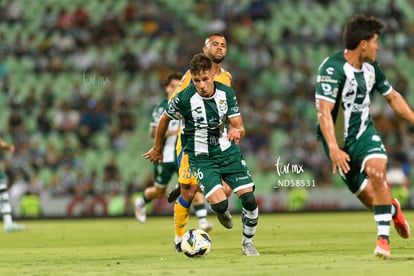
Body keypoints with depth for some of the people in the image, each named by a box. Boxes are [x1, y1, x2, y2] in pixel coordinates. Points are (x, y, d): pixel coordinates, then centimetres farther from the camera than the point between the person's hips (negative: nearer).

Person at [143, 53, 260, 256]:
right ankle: (223, 213, 18)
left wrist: (237, 131, -27)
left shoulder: (227, 93, -7)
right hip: (201, 158, -3)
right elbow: (165, 119, 3)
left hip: (228, 151, 3)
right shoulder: (184, 99, -17)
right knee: (220, 203, -22)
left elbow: (239, 127, -1)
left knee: (249, 199, -9)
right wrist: (157, 148, 15)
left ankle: (247, 242, 16)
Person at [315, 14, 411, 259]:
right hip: (339, 140, -4)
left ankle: (383, 238, -22)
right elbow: (324, 111, -28)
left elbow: (393, 97, 18)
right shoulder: (332, 68, -21)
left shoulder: (371, 68, 1)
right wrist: (333, 149, -36)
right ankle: (392, 209, 37)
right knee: (368, 196, 1)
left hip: (364, 133, 4)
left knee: (377, 172, -25)